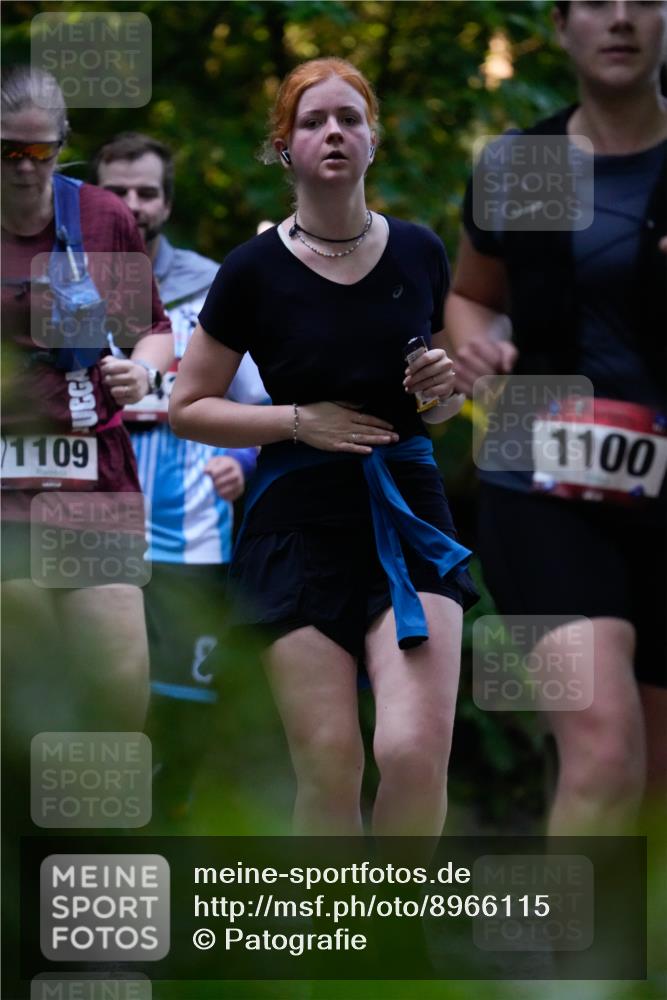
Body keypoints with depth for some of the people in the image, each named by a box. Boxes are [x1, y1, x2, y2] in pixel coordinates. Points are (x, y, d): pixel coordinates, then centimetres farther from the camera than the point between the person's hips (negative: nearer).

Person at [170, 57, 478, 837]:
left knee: (414, 754, -16)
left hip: (408, 517, 2)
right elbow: (185, 408, 2)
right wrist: (298, 420, -11)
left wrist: (445, 382, -3)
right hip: (300, 528, -1)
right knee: (328, 771, -5)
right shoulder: (256, 270, -3)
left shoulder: (419, 255, 5)